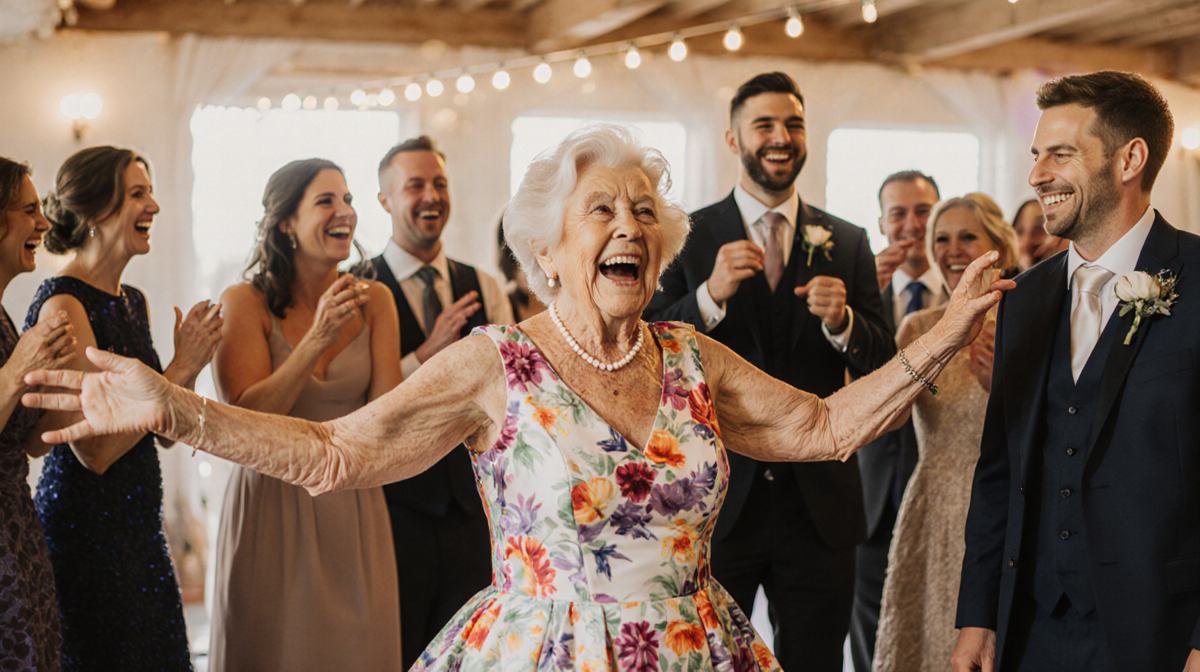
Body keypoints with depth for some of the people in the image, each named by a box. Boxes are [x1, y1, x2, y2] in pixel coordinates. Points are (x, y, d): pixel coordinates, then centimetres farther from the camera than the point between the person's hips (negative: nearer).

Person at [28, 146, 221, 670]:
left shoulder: (134, 302, 10)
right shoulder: (63, 304, -16)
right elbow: (94, 450, -21)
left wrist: (189, 363, -4)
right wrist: (182, 368, -17)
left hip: (138, 524, 9)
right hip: (85, 526, -9)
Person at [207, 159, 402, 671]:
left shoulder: (374, 302, 2)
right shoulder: (245, 303, -6)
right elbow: (243, 421, -16)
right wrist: (316, 340, -22)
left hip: (352, 512, 3)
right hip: (271, 508, -2)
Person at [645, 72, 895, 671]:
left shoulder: (847, 243, 7)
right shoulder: (687, 237, 1)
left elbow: (883, 368, 4)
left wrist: (841, 322, -17)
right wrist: (711, 295, -23)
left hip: (818, 503, 2)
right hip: (717, 501, -2)